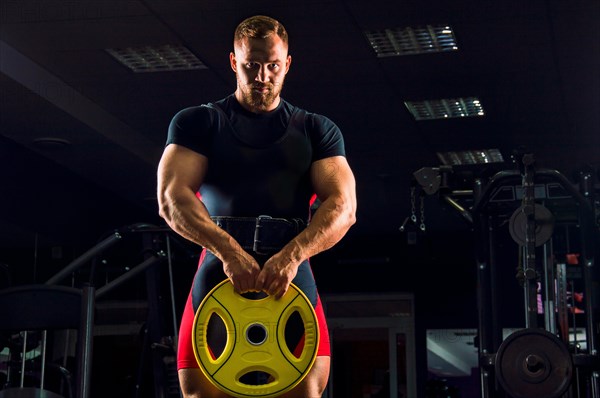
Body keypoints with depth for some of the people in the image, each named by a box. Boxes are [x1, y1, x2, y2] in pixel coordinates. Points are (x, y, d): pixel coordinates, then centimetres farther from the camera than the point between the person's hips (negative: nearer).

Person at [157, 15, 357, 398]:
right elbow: (171, 197, -3)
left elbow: (343, 205, 1)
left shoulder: (317, 130, 16)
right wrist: (228, 250, -20)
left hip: (293, 279, 0)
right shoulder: (197, 123, 13)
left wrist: (293, 254, -19)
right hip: (217, 276, 0)